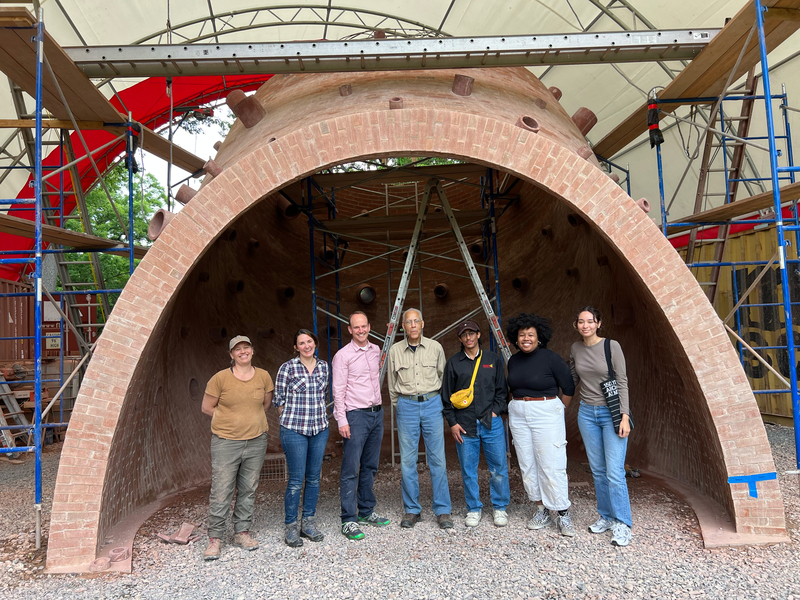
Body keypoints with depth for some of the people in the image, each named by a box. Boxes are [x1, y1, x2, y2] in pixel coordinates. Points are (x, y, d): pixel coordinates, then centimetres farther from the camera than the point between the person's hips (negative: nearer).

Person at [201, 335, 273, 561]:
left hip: (256, 441, 3)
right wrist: (231, 420, 2)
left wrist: (251, 419, 7)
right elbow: (207, 407, 1)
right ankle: (214, 538, 12)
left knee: (248, 490, 11)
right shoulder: (220, 378, -7)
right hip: (225, 441, -3)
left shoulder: (263, 376, 2)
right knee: (221, 491, -2)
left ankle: (242, 532, 25)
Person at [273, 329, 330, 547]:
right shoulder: (287, 368, -6)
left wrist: (318, 417, 13)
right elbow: (279, 400, -1)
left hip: (320, 429, 4)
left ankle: (309, 522, 24)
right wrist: (293, 419, 2)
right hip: (294, 430, -4)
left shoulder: (323, 367, 7)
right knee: (296, 480, -1)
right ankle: (291, 526, 14)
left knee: (314, 478, 11)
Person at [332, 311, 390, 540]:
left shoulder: (376, 351, 11)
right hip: (356, 416, -6)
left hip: (377, 413, 6)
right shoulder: (343, 355, -7)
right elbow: (338, 391, -10)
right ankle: (349, 520, 1)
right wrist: (342, 421, -15)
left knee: (370, 467, 13)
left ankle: (366, 511, 25)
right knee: (351, 470, -5)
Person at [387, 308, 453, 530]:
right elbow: (392, 385, 12)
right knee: (408, 460, 3)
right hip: (406, 406, 0)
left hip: (432, 403, 0)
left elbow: (443, 377, 12)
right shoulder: (395, 350, 2)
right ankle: (412, 510, 15)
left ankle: (442, 511, 10)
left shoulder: (435, 347, 2)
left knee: (437, 459, 0)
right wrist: (399, 405, 12)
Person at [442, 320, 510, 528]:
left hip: (491, 423, 0)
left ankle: (500, 508, 22)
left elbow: (502, 390, 11)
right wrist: (452, 423, 1)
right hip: (464, 425, 0)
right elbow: (446, 395, 7)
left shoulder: (493, 360, 8)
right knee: (468, 470, 6)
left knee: (499, 468, 4)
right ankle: (474, 509, 22)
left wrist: (496, 411, -2)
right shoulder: (453, 362, 6)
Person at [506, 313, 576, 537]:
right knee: (527, 465, 8)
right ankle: (541, 510, 21)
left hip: (546, 414, -6)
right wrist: (512, 412, 15)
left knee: (551, 466, -6)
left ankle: (563, 514, 7)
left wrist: (557, 411, 5)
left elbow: (568, 389, -2)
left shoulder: (551, 358, -10)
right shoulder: (513, 360, 7)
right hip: (518, 415, 6)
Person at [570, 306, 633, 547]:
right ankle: (606, 517, 23)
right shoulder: (575, 349, 4)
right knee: (598, 470, 10)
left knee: (615, 472, -8)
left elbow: (622, 382, -9)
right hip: (587, 413, 4)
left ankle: (622, 525, 2)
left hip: (611, 413, -4)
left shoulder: (612, 346, -9)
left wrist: (624, 416, -14)